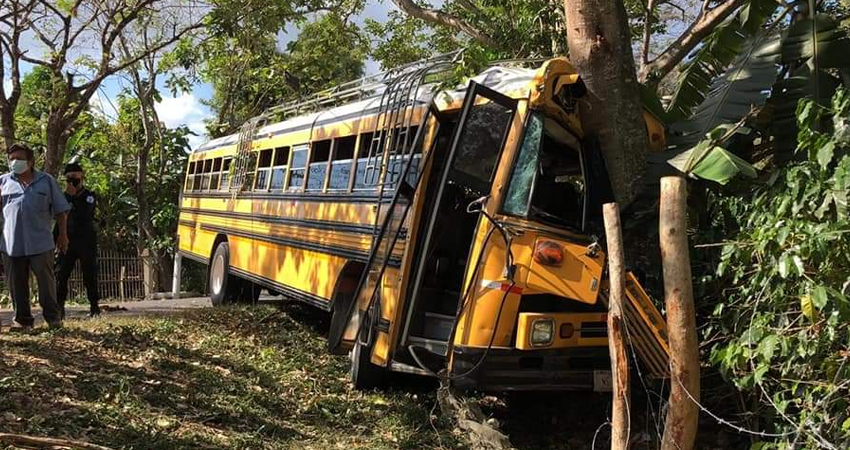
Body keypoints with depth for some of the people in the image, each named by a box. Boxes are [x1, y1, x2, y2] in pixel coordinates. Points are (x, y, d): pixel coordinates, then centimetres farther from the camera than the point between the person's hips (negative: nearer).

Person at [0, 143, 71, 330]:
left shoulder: (46, 181, 7)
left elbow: (60, 210, 9)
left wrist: (63, 234, 6)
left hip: (40, 242, -2)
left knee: (46, 280, 2)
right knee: (16, 284, 7)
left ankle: (53, 317, 11)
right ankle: (22, 319, 17)